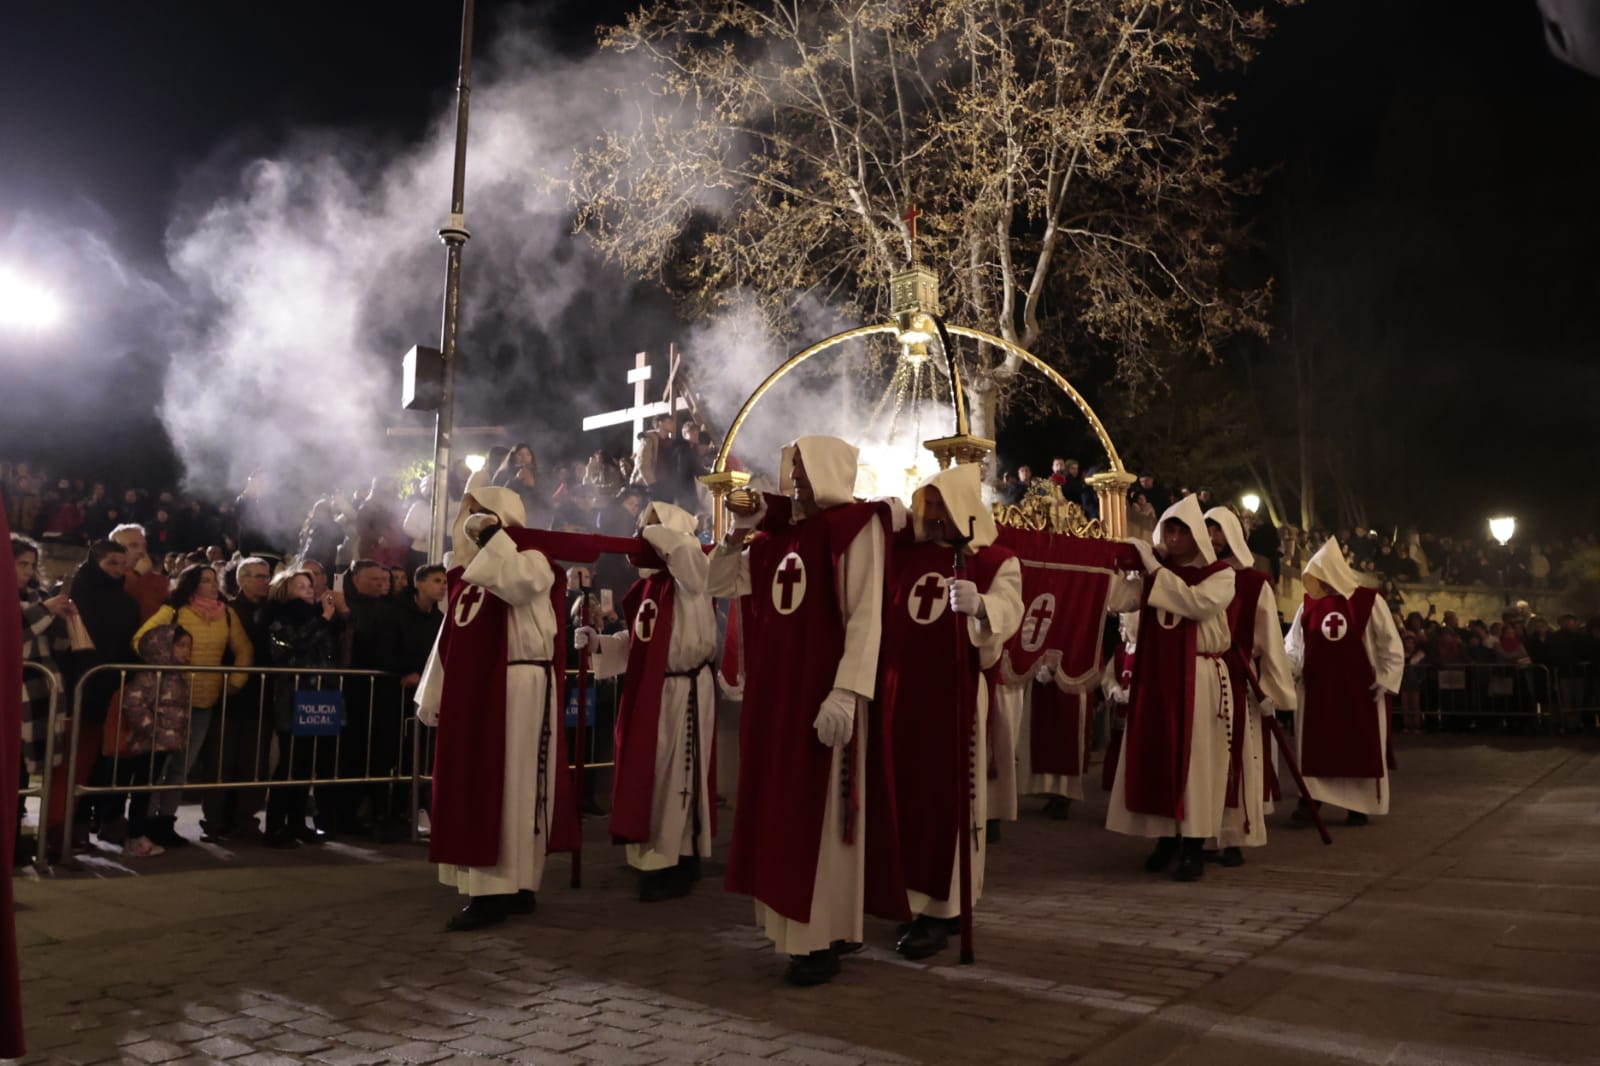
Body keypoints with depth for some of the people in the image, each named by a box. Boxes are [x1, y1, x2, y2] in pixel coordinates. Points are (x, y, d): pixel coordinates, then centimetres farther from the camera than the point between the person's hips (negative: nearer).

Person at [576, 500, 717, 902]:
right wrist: (599, 642, 1)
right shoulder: (648, 583, 13)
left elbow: (686, 547, -33)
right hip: (648, 690, 8)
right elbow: (636, 642, 16)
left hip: (684, 690, -8)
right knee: (647, 775, 11)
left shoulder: (691, 575, -9)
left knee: (675, 777, -1)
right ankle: (655, 858, 24)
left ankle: (677, 863, 10)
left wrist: (652, 532, -17)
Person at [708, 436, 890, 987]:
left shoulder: (855, 525, -7)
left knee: (818, 815, -1)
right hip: (774, 692, 7)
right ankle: (796, 924, 25)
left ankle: (822, 940, 9)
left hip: (823, 692, -7)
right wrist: (739, 530, 6)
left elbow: (866, 616, -16)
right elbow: (719, 585, 20)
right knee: (780, 811, 12)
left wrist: (846, 692, -24)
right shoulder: (778, 534, 13)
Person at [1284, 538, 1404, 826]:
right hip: (1317, 688, 3)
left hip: (1359, 689, -2)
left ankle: (1360, 806, 16)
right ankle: (1310, 798, 10)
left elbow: (1391, 647, -1)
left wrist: (1384, 682, -6)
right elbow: (1293, 646, 7)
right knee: (1314, 746, 4)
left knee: (1360, 748, 6)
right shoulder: (1309, 604, 3)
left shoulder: (1369, 601, -5)